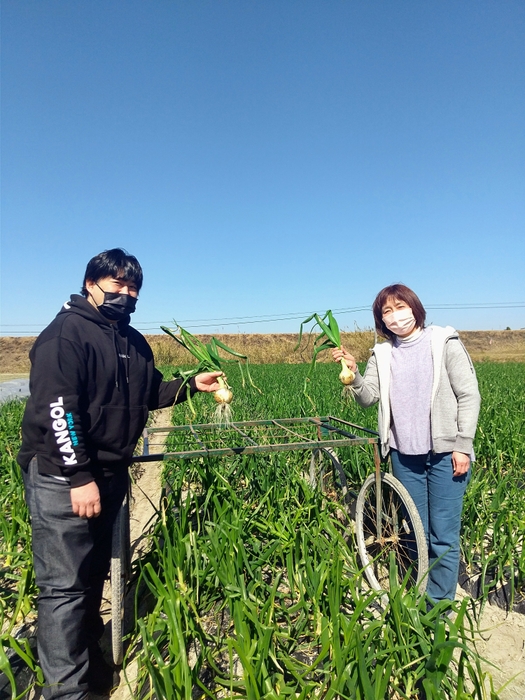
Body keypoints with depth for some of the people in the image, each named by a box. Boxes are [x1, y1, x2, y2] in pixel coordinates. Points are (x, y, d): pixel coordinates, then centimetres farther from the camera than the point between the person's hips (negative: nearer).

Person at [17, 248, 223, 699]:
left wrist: (192, 385, 4)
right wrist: (79, 476, -23)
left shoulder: (133, 342, 13)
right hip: (63, 477, -8)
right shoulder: (65, 333, -12)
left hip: (110, 474, 8)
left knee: (94, 576, 19)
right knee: (65, 584, -1)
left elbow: (151, 392, 18)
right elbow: (55, 408, -20)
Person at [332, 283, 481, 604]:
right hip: (405, 455, 4)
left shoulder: (444, 343, -4)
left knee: (444, 535, 2)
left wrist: (463, 446, -9)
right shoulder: (382, 354, 6)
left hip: (444, 453, -3)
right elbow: (368, 397, -2)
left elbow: (469, 396, -5)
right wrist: (353, 371, -20)